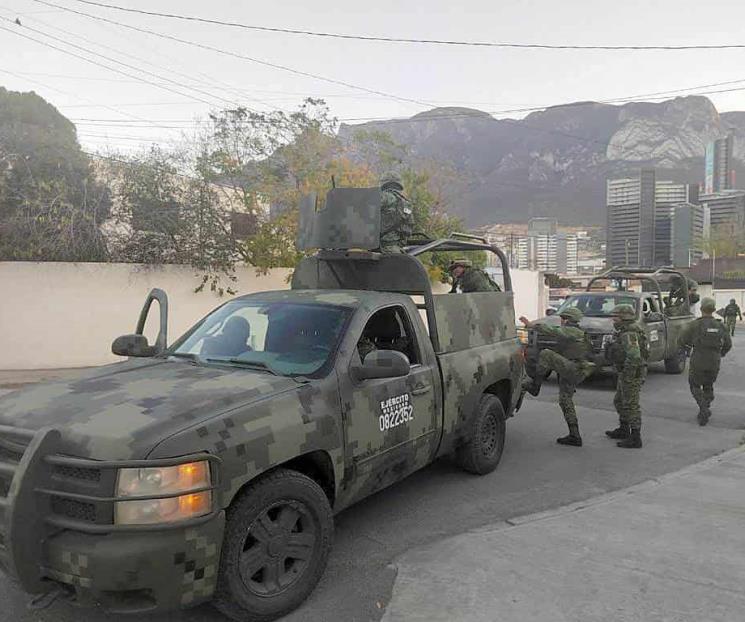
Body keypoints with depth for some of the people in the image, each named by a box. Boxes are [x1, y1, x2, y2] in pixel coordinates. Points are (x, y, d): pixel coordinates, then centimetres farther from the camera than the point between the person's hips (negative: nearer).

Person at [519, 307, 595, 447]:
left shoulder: (572, 331, -8)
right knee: (565, 401, 11)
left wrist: (532, 325, -32)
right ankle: (575, 437, 14)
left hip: (573, 368, -11)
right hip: (569, 372, 11)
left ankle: (534, 385, -14)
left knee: (545, 355, -21)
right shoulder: (574, 332, 26)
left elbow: (555, 332, -26)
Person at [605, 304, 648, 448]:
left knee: (631, 406, -3)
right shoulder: (627, 332, 12)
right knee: (620, 402, 21)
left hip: (631, 374, -10)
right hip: (626, 374, 10)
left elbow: (634, 356, -32)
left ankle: (635, 439, 5)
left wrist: (626, 376, -25)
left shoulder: (629, 334, -22)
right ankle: (623, 430, 35)